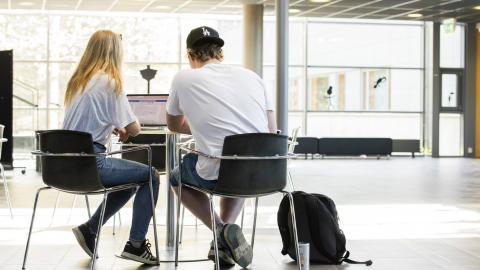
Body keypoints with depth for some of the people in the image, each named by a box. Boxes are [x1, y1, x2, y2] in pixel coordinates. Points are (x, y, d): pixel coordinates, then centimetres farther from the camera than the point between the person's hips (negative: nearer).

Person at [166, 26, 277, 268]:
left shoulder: (184, 78, 7)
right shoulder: (251, 76, 14)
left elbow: (174, 125, 24)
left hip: (218, 175, -4)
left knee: (177, 178, 30)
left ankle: (222, 230, 9)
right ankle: (225, 239, 27)